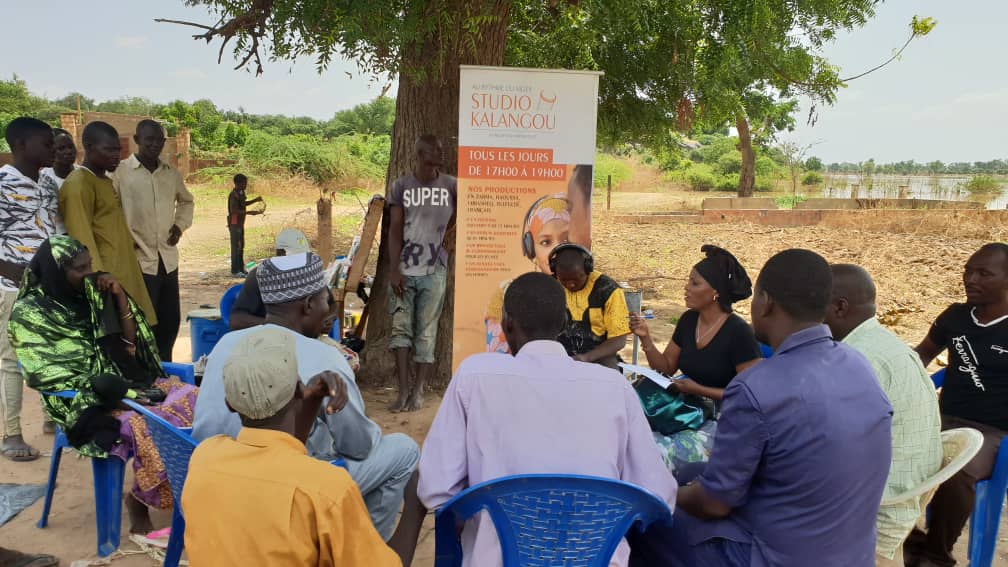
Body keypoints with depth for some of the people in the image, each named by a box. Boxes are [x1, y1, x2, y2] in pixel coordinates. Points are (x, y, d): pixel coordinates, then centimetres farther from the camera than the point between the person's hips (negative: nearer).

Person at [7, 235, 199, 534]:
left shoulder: (90, 293, 11)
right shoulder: (28, 314, -6)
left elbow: (131, 344, 12)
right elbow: (46, 375, -14)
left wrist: (120, 297, -2)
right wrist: (118, 392, -22)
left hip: (127, 382, 6)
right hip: (82, 402, -6)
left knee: (193, 400, -18)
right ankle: (139, 500, -7)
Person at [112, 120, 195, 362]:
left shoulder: (171, 173, 9)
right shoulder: (120, 172, -6)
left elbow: (186, 201, 26)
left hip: (168, 259, 6)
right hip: (138, 260, -5)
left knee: (171, 320, 13)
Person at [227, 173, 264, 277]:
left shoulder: (241, 193, 10)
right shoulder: (234, 195, -19)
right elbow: (234, 210, -26)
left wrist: (255, 200, 13)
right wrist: (249, 212, -28)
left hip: (240, 223, 10)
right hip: (234, 224, -10)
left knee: (241, 246, 15)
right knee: (236, 247, -5)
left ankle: (241, 268, 24)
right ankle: (235, 271, 0)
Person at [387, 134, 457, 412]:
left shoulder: (451, 185, 1)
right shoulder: (401, 186, 1)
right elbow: (395, 230, -2)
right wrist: (394, 270, -9)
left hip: (434, 271, 0)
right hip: (404, 270, 0)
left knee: (426, 332, 2)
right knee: (401, 328, -2)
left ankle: (417, 391, 10)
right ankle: (403, 390, 3)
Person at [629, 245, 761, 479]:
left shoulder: (738, 332, -14)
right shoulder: (688, 321, 6)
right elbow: (666, 368, 13)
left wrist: (700, 390, -17)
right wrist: (645, 338, -2)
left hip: (721, 419, -6)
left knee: (662, 453, -30)